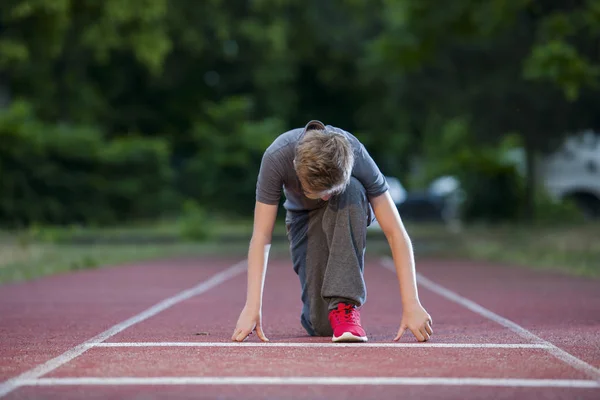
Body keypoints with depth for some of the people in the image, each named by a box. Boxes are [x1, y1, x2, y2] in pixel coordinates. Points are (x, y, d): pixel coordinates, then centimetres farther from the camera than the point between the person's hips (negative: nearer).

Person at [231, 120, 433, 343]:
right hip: (304, 219, 0)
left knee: (351, 190, -40)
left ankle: (345, 304, -33)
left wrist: (411, 305, -40)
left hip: (349, 212, 0)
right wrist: (252, 308, -39)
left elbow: (396, 233, -33)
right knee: (322, 326, -17)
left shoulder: (357, 157, -35)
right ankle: (316, 311, 22)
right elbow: (261, 236, -32)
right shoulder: (276, 158, -35)